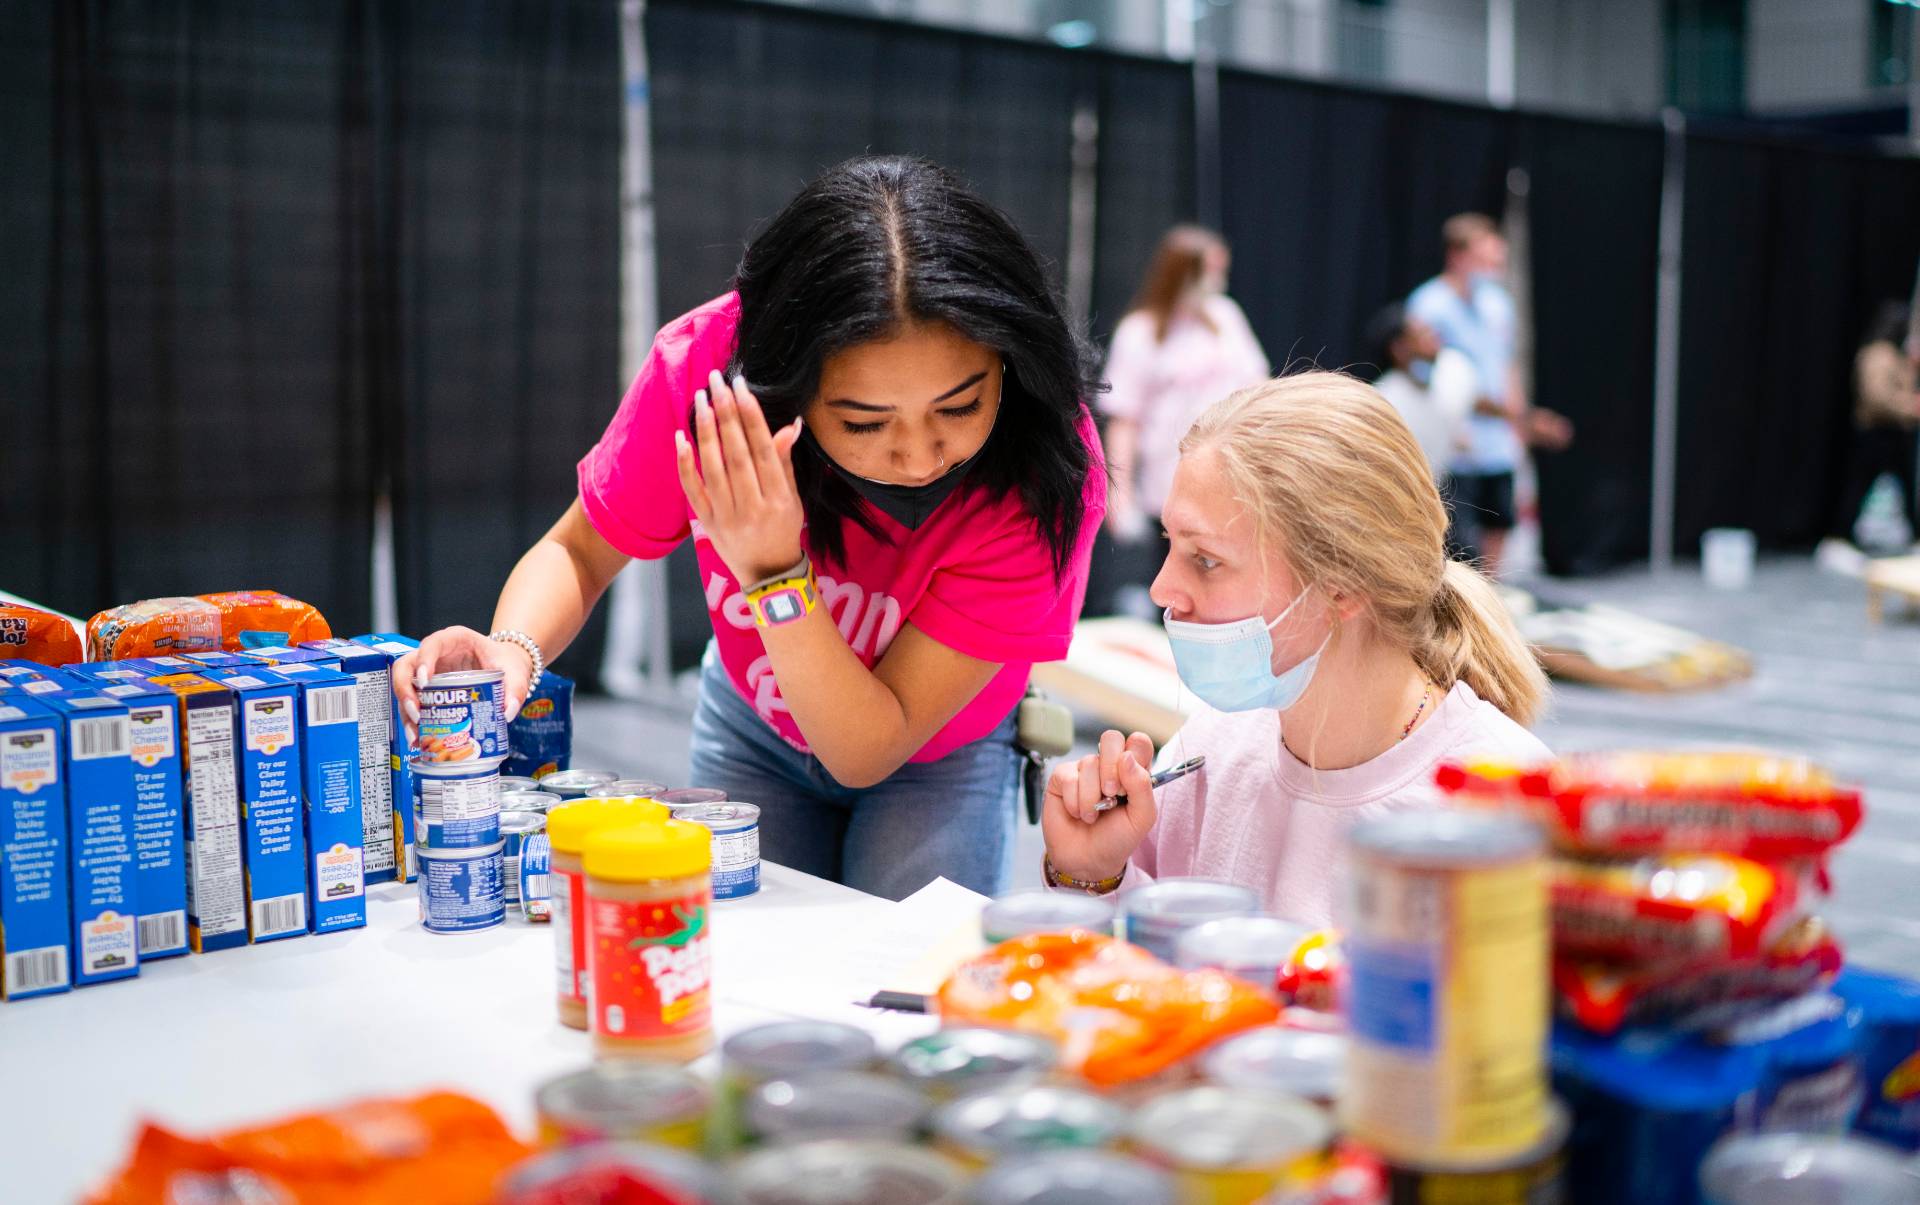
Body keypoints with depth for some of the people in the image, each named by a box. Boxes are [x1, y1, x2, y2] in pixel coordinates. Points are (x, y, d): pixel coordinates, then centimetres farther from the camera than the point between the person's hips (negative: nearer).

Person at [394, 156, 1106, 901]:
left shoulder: (1047, 476, -37)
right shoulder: (711, 366, -32)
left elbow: (870, 750, -32)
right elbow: (579, 551, -15)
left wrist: (776, 574, -48)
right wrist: (512, 652, -37)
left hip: (939, 751, -2)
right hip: (754, 723, 2)